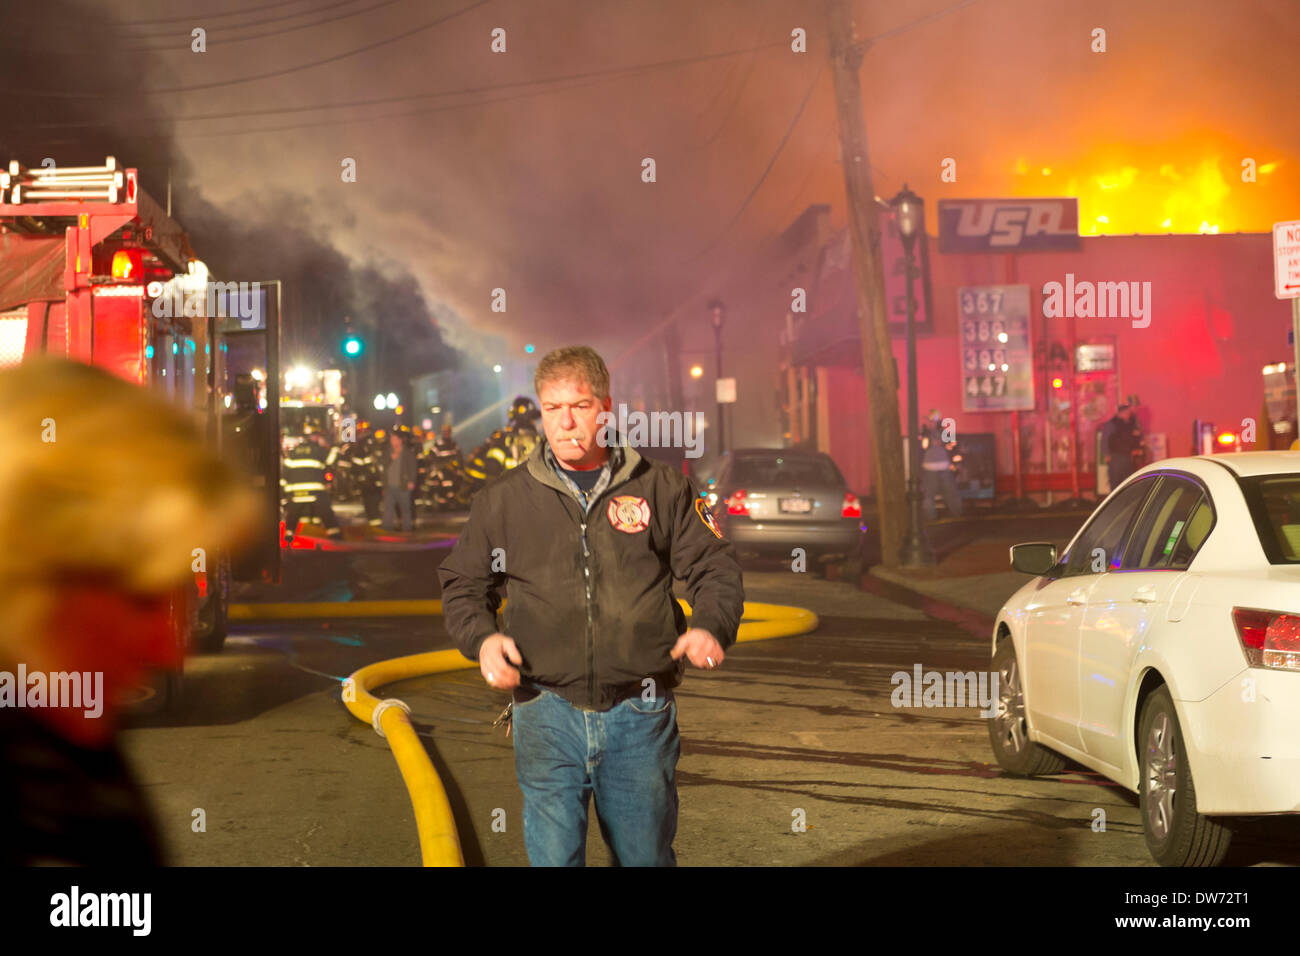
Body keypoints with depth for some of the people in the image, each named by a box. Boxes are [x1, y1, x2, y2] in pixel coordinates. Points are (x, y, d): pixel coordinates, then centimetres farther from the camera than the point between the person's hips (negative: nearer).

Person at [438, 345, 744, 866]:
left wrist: (710, 627, -13)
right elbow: (462, 585, 16)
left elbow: (715, 567, 7)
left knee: (645, 855, 10)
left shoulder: (661, 488, 6)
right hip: (546, 711, 0)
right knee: (553, 855, 0)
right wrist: (482, 638, -4)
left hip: (640, 714, 0)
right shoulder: (502, 500, 8)